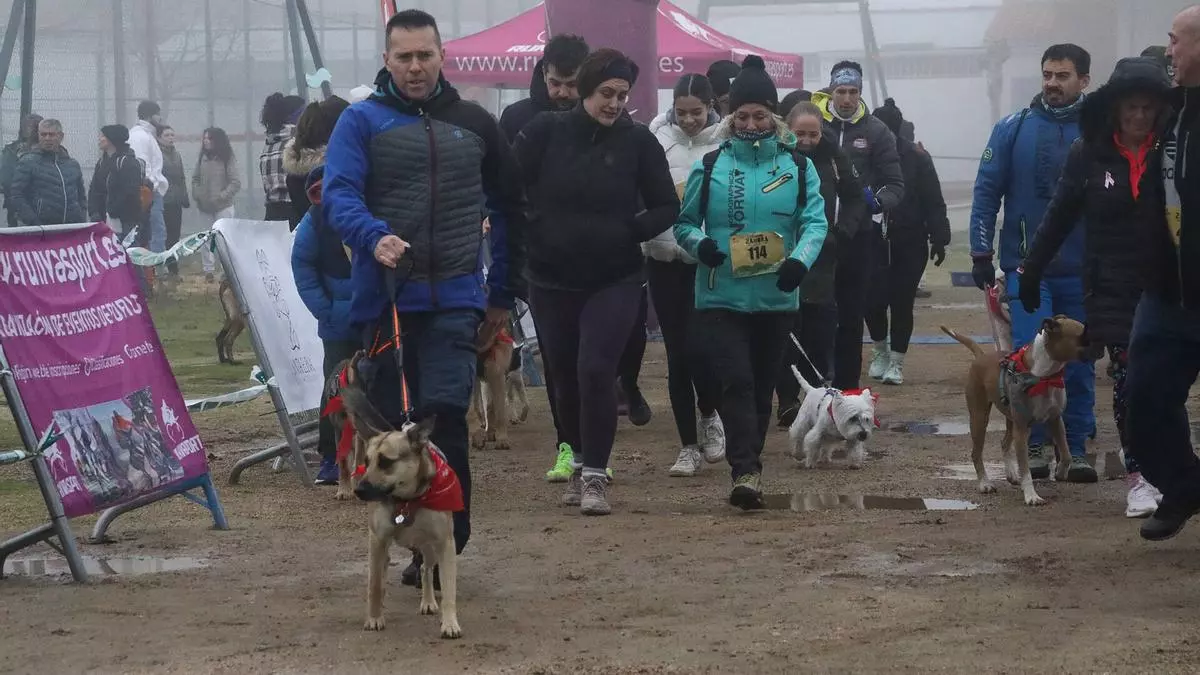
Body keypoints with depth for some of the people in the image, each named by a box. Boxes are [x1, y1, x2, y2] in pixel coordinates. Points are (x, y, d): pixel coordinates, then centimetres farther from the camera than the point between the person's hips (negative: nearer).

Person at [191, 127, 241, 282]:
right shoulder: (202, 158, 6)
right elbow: (195, 179, 16)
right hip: (204, 207, 4)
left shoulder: (227, 159, -7)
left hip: (223, 207, -4)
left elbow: (236, 183, -9)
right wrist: (197, 194, 0)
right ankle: (208, 270, 14)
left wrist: (221, 197, -15)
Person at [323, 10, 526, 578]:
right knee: (392, 422, 5)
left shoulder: (474, 124, 11)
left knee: (445, 417, -12)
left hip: (454, 299, 0)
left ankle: (443, 546, -10)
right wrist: (374, 237, -31)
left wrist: (504, 292, 17)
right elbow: (338, 194, -11)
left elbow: (508, 208, 19)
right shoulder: (362, 121, 3)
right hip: (384, 300, 0)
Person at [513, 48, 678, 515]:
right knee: (565, 377, 10)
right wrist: (529, 233, -8)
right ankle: (580, 460, 31)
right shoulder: (546, 132, -4)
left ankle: (594, 476, -8)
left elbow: (667, 207, 2)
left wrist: (632, 230, -13)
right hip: (552, 279, 2)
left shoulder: (638, 142, -4)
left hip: (614, 281, -2)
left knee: (596, 371, -14)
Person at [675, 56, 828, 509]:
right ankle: (746, 472, -21)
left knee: (763, 386, 12)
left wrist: (800, 259, -24)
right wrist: (699, 243, -14)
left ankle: (748, 465, 27)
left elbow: (815, 221, -5)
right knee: (736, 380, -17)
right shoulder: (710, 168, 1)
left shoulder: (798, 167, 2)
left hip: (776, 298, 2)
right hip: (722, 297, -2)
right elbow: (684, 222, 8)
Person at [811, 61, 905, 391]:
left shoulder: (876, 131, 2)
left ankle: (846, 389, 13)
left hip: (858, 237, 1)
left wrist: (877, 202, -18)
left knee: (851, 317, 7)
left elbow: (895, 186, 2)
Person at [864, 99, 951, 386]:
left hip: (910, 245, -1)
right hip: (874, 243, 1)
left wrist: (938, 239, -6)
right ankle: (880, 352, 26)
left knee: (902, 302, 2)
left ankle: (896, 362, 17)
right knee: (874, 300, -2)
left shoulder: (917, 157, -7)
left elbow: (933, 202, -4)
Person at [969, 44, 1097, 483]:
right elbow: (986, 193, 3)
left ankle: (1076, 450, 15)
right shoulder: (1014, 129, 1)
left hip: (1082, 272, 1)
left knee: (1079, 364, 6)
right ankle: (1032, 447, 3)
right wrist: (981, 255, -1)